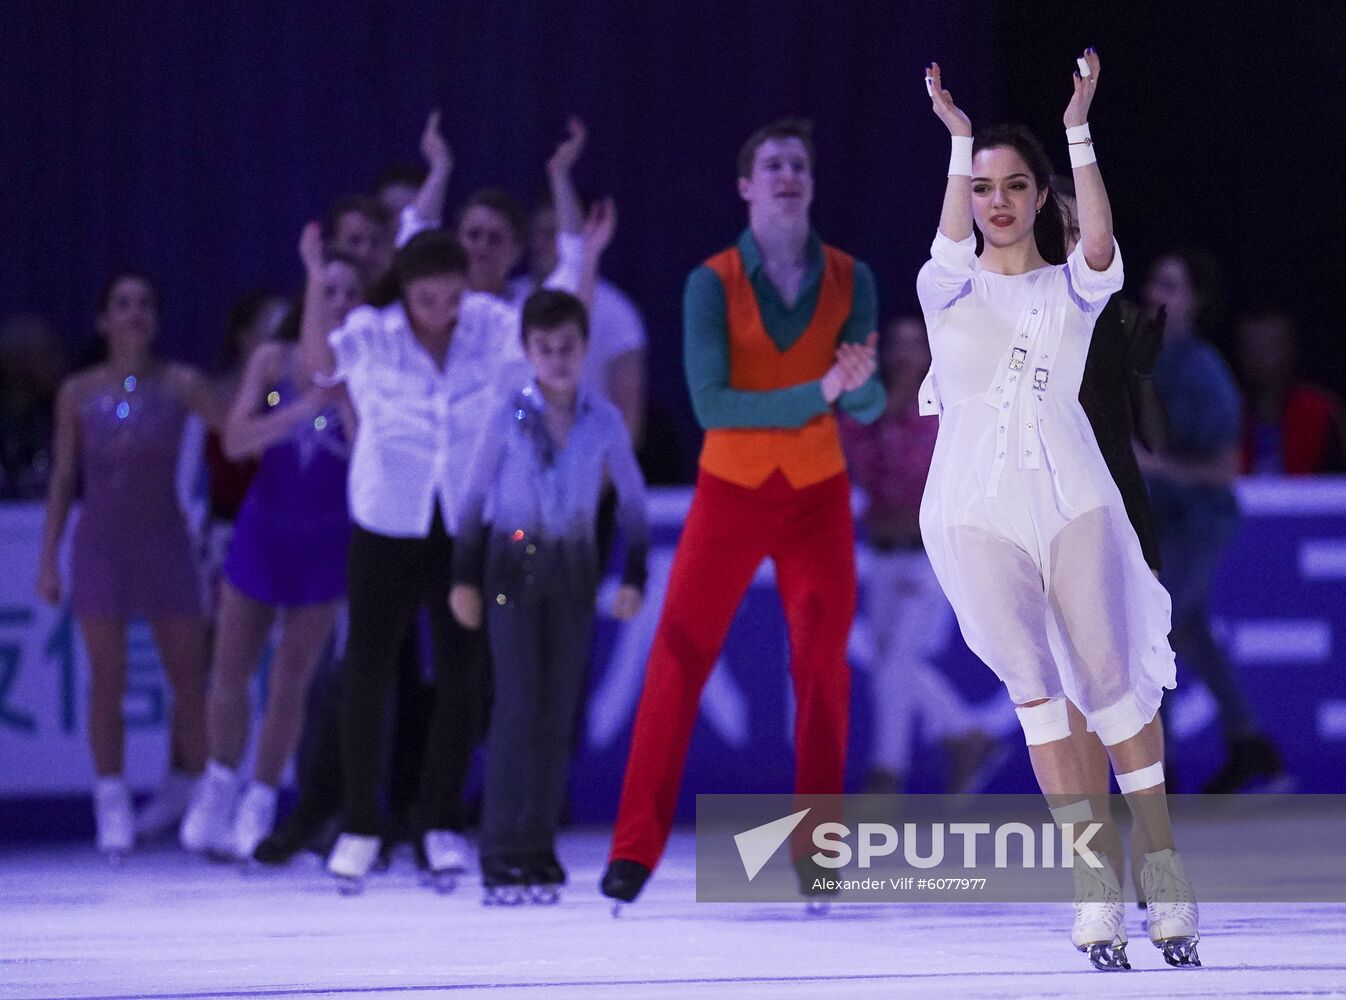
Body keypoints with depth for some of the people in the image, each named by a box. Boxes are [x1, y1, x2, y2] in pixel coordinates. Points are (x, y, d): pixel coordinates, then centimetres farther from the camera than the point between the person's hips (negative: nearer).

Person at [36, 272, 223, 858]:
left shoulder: (180, 385, 0)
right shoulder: (78, 393, 3)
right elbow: (63, 479, 6)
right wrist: (48, 560, 3)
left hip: (164, 543, 0)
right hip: (100, 544, 0)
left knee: (188, 678, -1)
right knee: (107, 683, -3)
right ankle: (113, 812, 1)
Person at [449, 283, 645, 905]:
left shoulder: (603, 422, 0)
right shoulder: (510, 418, -4)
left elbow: (632, 499, 9)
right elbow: (475, 497, 3)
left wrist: (633, 576, 4)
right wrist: (464, 578, 2)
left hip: (573, 572, 2)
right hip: (513, 566, -2)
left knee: (558, 712, 3)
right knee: (517, 705, -10)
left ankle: (539, 850, 9)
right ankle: (502, 853, -7)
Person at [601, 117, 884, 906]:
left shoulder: (850, 280, -3)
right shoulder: (714, 283, -10)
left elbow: (871, 406, -6)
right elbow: (711, 404, -19)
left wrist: (860, 382, -30)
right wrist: (818, 393, -28)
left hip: (819, 495, 2)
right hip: (731, 492, -2)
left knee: (824, 668, 4)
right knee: (678, 661, -7)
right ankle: (637, 848, -4)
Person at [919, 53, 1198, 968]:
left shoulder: (1072, 287, 10)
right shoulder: (948, 289, 9)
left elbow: (1100, 241, -12)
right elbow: (953, 244, -15)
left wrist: (1079, 130, -16)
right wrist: (959, 141, -19)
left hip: (1073, 494, 0)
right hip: (979, 507, 0)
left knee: (1113, 679, -3)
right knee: (1035, 688, -6)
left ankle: (1165, 875, 3)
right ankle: (1095, 889, -6)